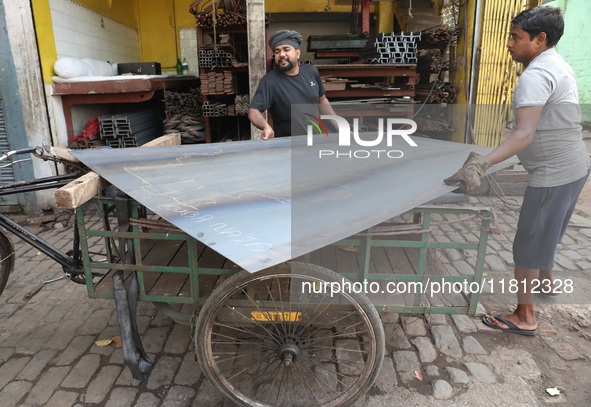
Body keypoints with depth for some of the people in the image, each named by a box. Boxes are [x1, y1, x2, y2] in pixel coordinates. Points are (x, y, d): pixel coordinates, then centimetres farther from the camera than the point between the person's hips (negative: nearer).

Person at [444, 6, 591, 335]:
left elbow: (525, 134, -37)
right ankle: (547, 282, 49)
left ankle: (524, 317, 12)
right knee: (547, 232, 27)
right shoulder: (559, 66, 11)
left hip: (553, 175, -10)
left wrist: (481, 165, -47)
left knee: (529, 244, 0)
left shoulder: (535, 76, -22)